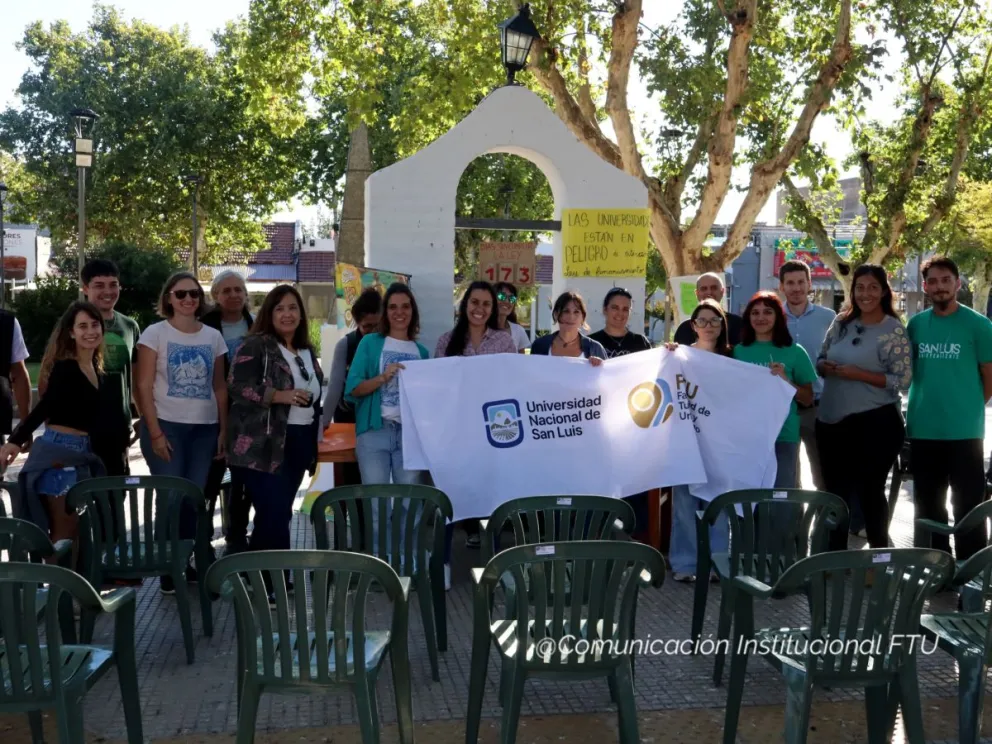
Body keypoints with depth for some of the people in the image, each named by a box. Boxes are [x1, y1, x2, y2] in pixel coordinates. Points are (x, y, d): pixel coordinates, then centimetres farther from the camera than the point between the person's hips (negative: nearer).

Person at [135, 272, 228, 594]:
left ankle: (186, 562, 17)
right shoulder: (155, 333, -2)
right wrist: (155, 432, -11)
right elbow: (144, 387, -5)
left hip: (204, 428, 3)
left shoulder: (213, 336, 9)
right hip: (167, 425, -3)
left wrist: (223, 430, 6)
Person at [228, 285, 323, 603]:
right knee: (275, 512, -12)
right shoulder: (255, 346, -6)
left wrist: (315, 437, 18)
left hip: (299, 442, 7)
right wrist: (280, 396, -27)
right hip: (261, 445, -7)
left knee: (279, 512, 11)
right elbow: (238, 387, -16)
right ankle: (273, 581, -1)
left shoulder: (307, 351, 16)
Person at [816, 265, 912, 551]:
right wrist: (828, 368, -9)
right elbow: (821, 360, 13)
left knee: (869, 491, 5)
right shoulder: (841, 322, 7)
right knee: (835, 492, 14)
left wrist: (858, 374, -20)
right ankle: (835, 554, 29)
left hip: (875, 423, -5)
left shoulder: (894, 330, -9)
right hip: (831, 421, 6)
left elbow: (902, 379, -13)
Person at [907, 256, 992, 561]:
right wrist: (922, 406, 7)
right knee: (928, 508, 15)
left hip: (964, 432, -4)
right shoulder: (915, 324, 5)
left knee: (967, 509, 3)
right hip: (922, 432, 5)